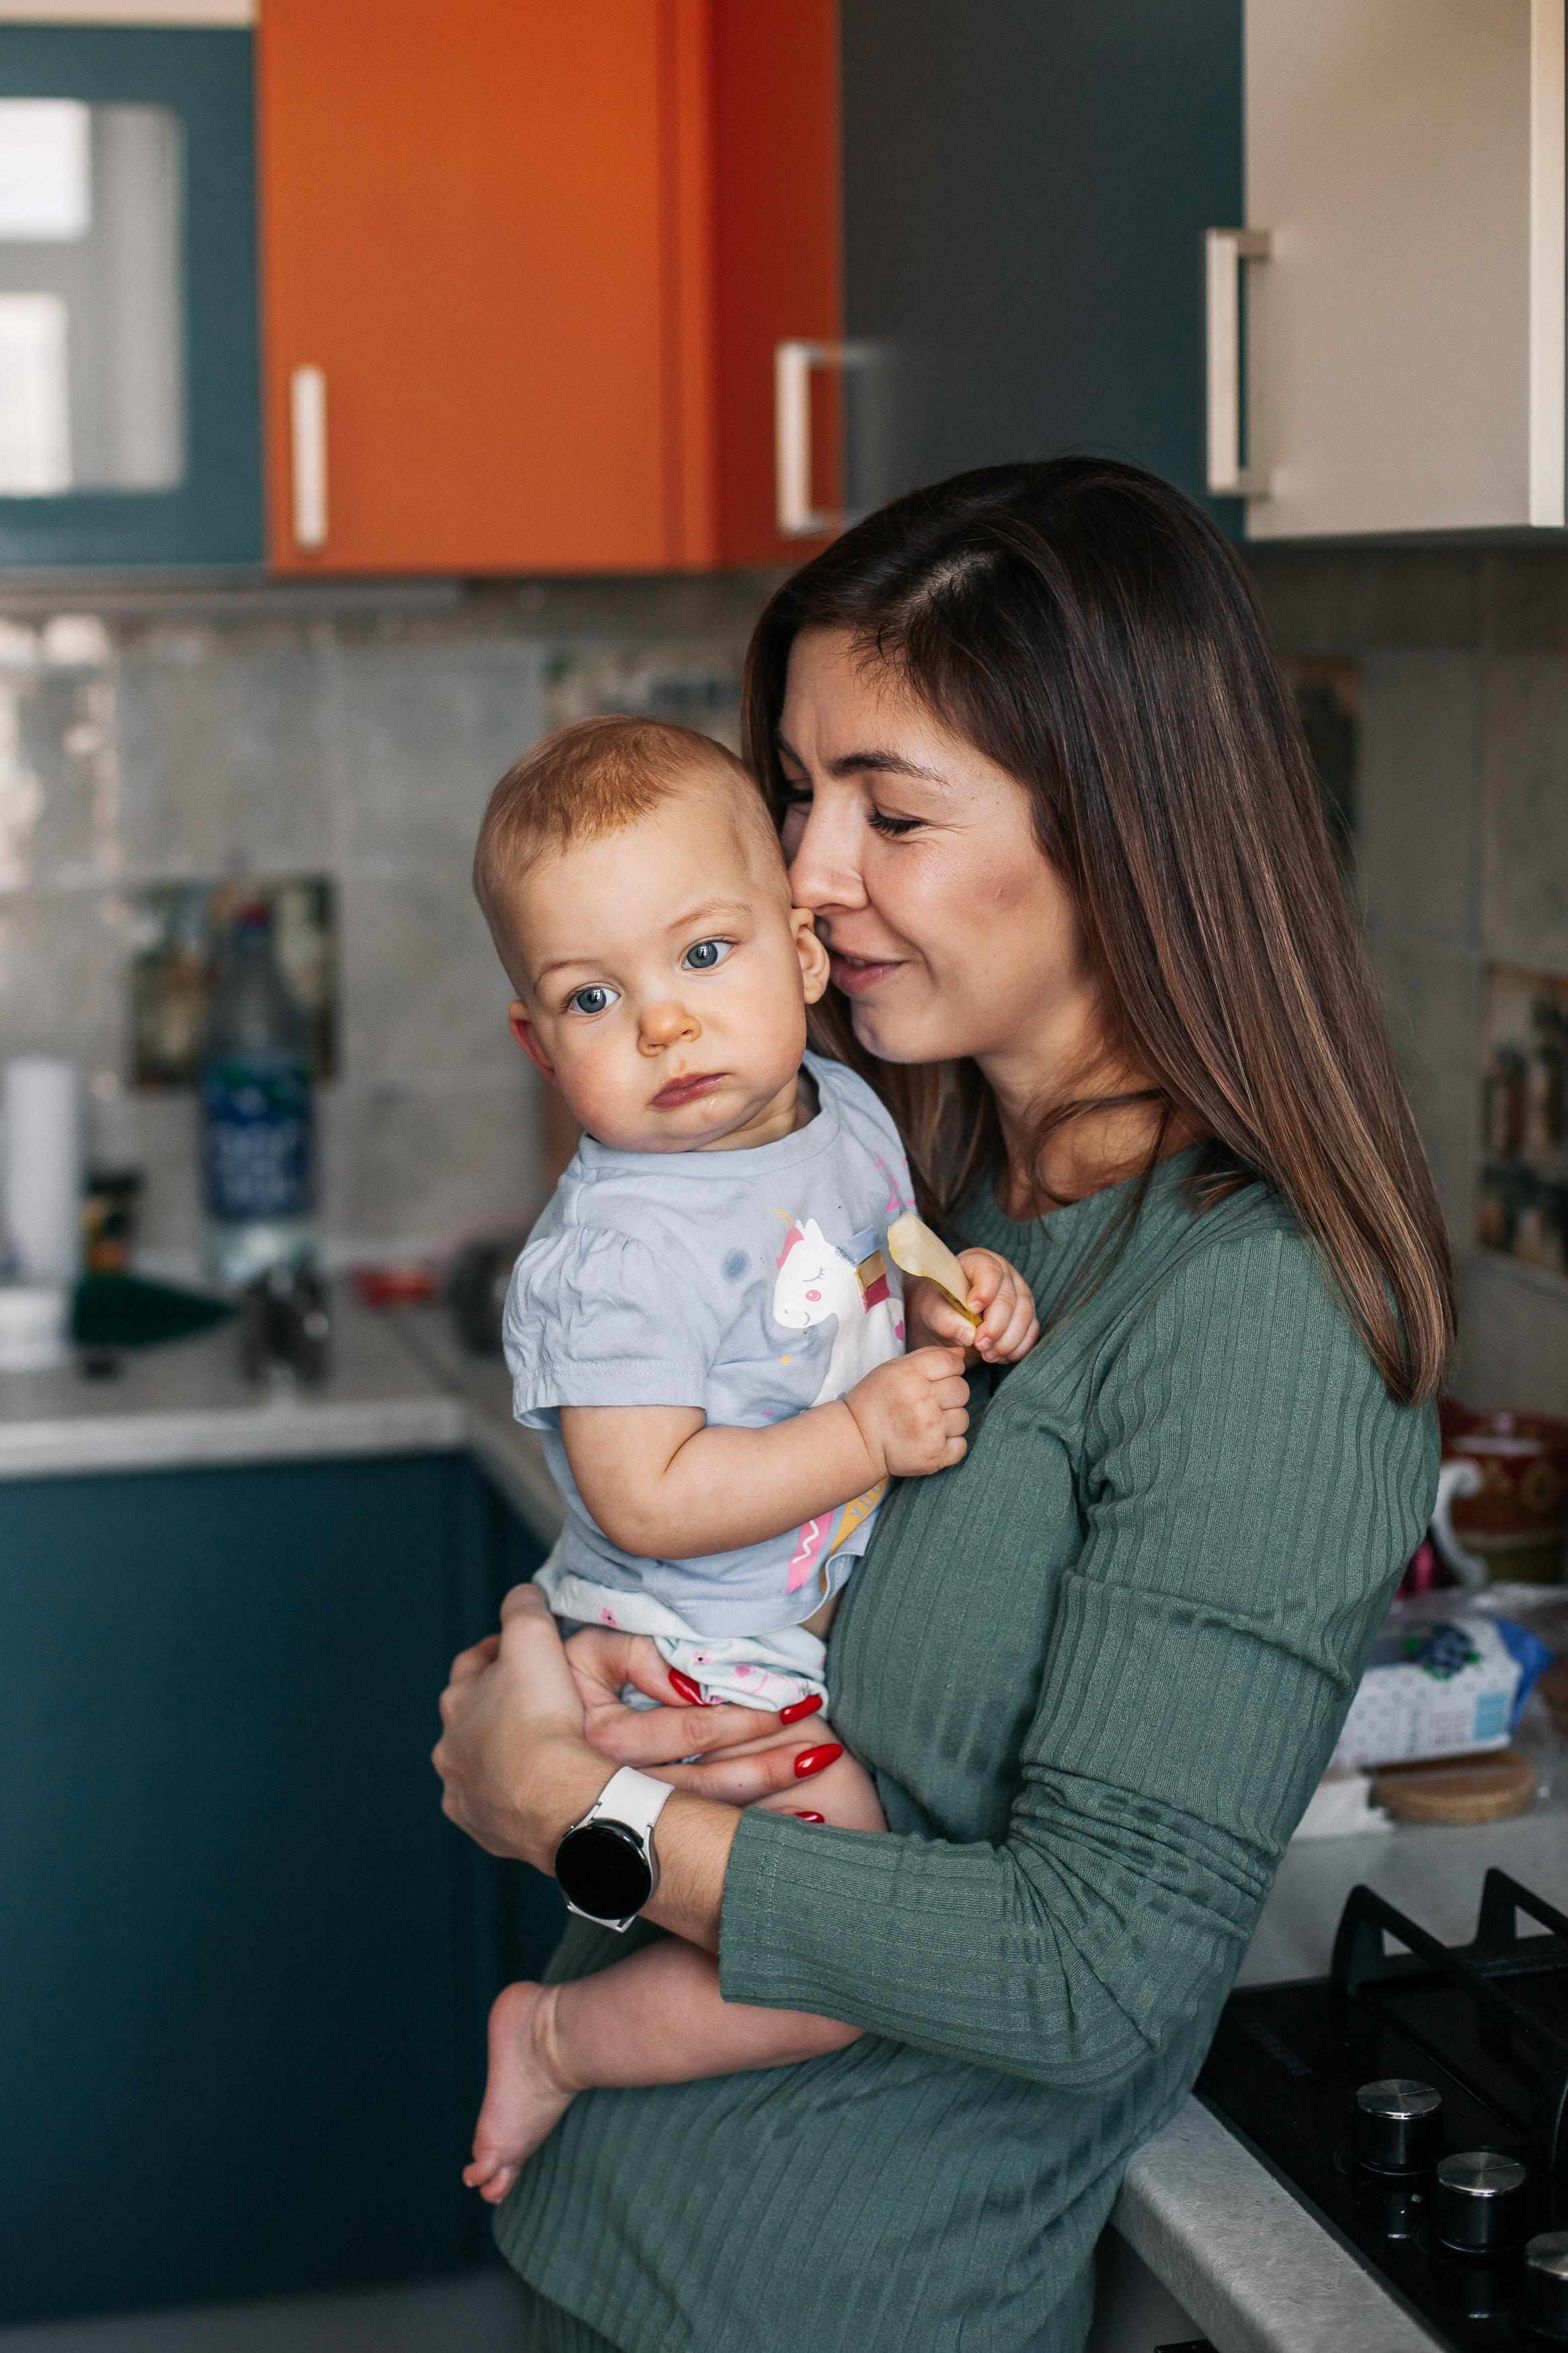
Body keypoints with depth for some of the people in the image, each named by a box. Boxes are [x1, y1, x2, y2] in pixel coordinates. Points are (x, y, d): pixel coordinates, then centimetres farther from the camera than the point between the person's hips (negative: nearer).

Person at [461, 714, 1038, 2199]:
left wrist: (951, 1302, -5)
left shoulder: (847, 1113, -1)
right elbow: (648, 1501, -29)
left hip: (828, 1625, 8)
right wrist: (868, 1434, -26)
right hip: (694, 1676, -8)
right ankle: (558, 2036, 8)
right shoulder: (618, 1251, -26)